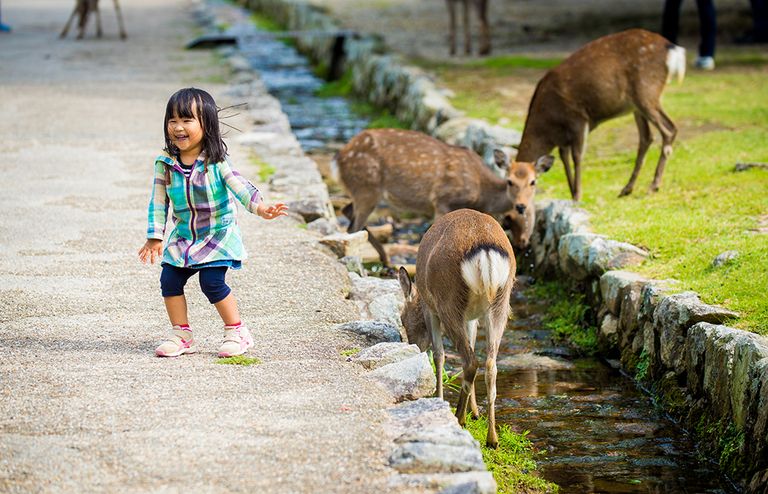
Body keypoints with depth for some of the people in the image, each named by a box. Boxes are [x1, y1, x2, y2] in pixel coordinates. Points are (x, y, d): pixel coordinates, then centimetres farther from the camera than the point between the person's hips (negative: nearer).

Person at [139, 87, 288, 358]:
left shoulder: (215, 161, -14)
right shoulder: (165, 163, -4)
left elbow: (239, 185, -22)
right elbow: (158, 202, 2)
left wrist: (260, 207, -38)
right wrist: (155, 237, 2)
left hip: (218, 234, -4)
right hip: (183, 237, 4)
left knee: (212, 282, -15)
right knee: (169, 280, -3)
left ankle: (237, 332, 2)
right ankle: (181, 335, 13)